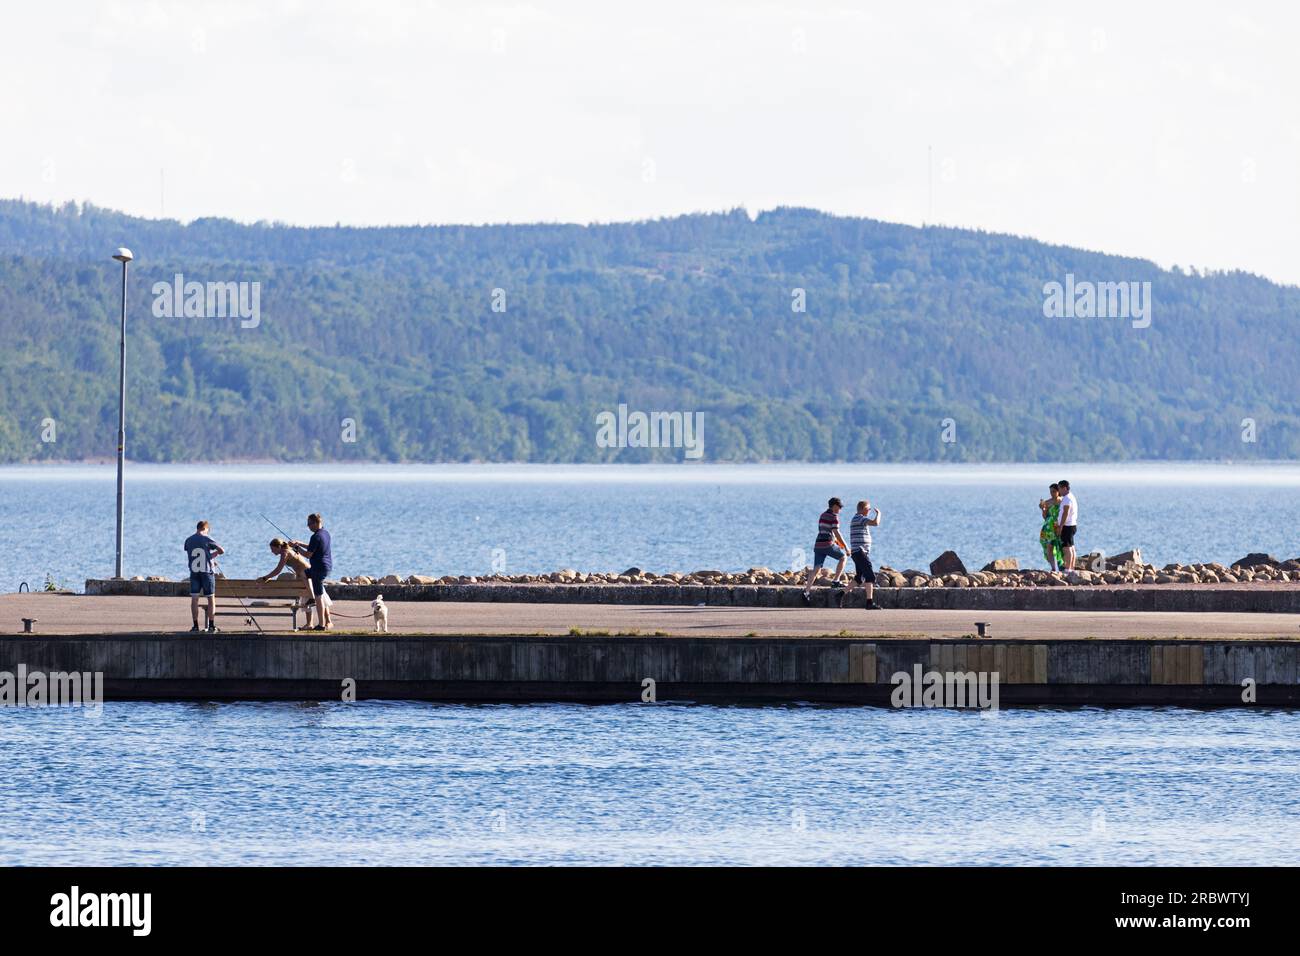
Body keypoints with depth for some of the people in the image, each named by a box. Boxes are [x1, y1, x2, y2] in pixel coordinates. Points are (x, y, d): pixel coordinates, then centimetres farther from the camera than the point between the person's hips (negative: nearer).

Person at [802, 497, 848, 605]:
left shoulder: (822, 515, 19)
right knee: (842, 557, 18)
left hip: (818, 545, 7)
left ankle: (806, 591, -11)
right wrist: (846, 546, -4)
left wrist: (837, 542, 37)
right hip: (828, 544, -7)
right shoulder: (834, 516, -6)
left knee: (816, 569, 2)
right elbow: (836, 533, -11)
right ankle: (835, 581, 12)